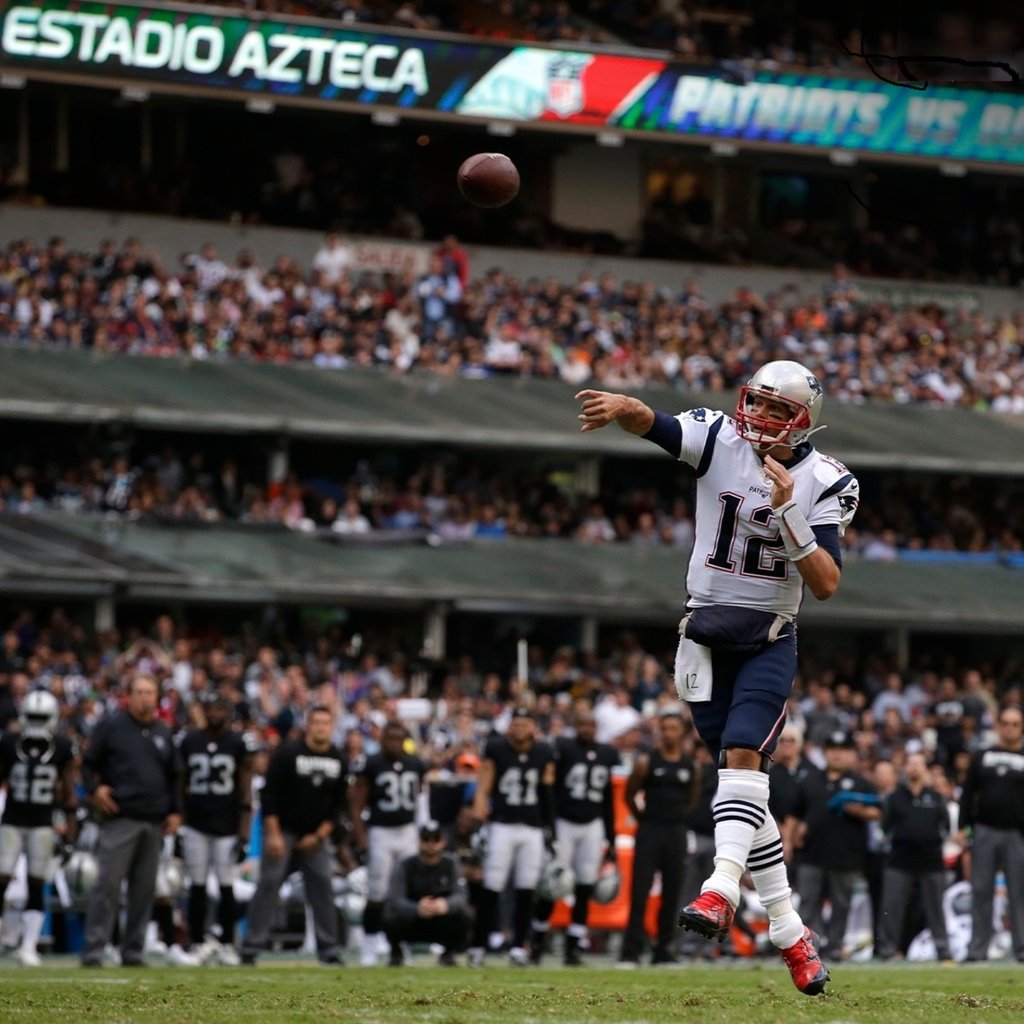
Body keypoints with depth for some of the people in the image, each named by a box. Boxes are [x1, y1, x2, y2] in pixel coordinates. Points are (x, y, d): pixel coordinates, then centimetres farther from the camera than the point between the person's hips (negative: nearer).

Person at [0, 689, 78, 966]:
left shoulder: (62, 748, -1)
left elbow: (68, 790, 5)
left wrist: (69, 824, 1)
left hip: (43, 825, 0)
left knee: (36, 887, 1)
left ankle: (29, 946, 5)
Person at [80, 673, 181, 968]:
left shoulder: (163, 734, 17)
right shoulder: (111, 727, 2)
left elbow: (172, 777, 23)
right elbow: (89, 764, 4)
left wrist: (174, 811, 14)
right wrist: (95, 789, -13)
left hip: (154, 822, 5)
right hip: (120, 819, -5)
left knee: (145, 889, 5)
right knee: (108, 885, -11)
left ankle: (132, 952, 12)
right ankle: (93, 951, -10)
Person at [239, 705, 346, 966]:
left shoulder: (337, 759, 1)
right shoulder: (288, 753, -13)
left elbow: (338, 803, 7)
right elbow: (269, 793, -13)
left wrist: (320, 835, -2)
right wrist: (273, 835, -17)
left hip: (315, 835, 4)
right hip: (282, 829, -4)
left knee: (322, 886, -1)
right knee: (268, 884, -9)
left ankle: (328, 950, 5)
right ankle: (251, 948, -7)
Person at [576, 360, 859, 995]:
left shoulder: (823, 484, -7)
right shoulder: (720, 441, -6)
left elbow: (826, 585, -14)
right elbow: (649, 422, -24)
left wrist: (789, 514, -26)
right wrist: (620, 406, -48)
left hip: (770, 640, -2)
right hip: (707, 636, 2)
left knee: (743, 756, -23)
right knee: (741, 769, 4)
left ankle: (721, 893, -36)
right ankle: (789, 930, 10)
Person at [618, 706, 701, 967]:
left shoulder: (692, 767, 6)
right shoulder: (646, 762, -2)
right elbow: (630, 796, 6)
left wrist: (677, 819, 13)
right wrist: (643, 818, 8)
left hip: (677, 834, 3)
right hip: (649, 831, -3)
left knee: (671, 896, 5)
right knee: (640, 893, -8)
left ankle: (664, 951, 12)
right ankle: (631, 952, -9)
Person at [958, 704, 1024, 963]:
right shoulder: (982, 758, 12)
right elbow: (968, 794, 11)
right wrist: (963, 828, 2)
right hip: (984, 832, 2)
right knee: (980, 892, 2)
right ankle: (977, 949, 4)